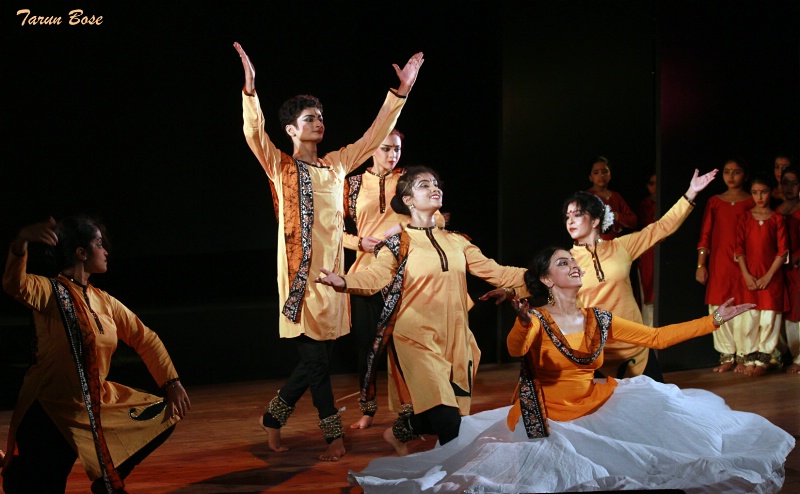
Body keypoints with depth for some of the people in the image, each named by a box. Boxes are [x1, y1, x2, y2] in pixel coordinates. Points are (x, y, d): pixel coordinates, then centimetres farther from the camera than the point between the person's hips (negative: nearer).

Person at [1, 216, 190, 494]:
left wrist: (172, 383, 4)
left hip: (99, 403, 7)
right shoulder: (50, 293, -12)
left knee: (165, 416, 12)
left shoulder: (104, 301, 8)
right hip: (51, 411, -7)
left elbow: (144, 339, 12)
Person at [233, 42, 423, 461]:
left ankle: (274, 416, 25)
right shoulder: (280, 166, 2)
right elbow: (254, 133, -14)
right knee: (315, 356, -6)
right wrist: (250, 88, -28)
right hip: (300, 272, -5)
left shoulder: (337, 164, 14)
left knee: (317, 358, 8)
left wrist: (401, 92, 4)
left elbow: (375, 135, 12)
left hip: (332, 269, 5)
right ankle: (334, 435, 5)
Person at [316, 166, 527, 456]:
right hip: (417, 339, -5)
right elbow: (374, 277, -15)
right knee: (445, 417, -18)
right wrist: (343, 282, -36)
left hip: (454, 339, 5)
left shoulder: (456, 242, 16)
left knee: (457, 416, 1)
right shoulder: (399, 244, 2)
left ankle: (399, 434, 27)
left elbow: (495, 272, 10)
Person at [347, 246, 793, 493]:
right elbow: (515, 350, -30)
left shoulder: (599, 319, 7)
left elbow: (657, 337, 8)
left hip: (599, 408, 4)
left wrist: (713, 320, 5)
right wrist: (526, 321, -52)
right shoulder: (535, 321, -7)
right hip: (552, 419, -4)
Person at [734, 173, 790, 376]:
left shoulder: (777, 219, 1)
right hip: (749, 277, 1)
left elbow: (783, 252, -3)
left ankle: (762, 360, 7)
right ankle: (749, 359, 8)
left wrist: (768, 276, -9)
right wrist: (746, 275, -7)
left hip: (771, 277, -1)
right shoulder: (745, 218, 6)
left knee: (769, 319, -2)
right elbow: (739, 248, 2)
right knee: (749, 318, -1)